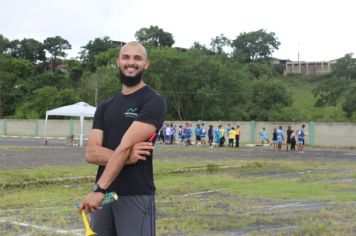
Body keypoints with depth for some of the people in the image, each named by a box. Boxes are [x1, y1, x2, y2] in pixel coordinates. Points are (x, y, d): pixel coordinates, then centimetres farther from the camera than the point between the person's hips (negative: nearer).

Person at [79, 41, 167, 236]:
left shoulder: (153, 101, -6)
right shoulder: (105, 107, 14)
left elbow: (125, 146, -16)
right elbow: (91, 153, 1)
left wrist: (98, 189, -22)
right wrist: (125, 158, -18)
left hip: (136, 196, -5)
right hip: (104, 194, 6)